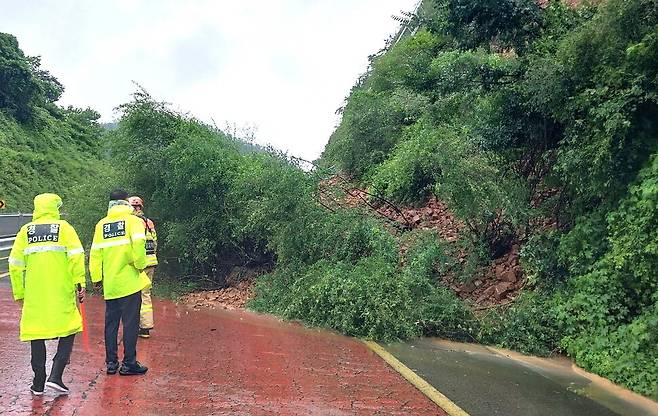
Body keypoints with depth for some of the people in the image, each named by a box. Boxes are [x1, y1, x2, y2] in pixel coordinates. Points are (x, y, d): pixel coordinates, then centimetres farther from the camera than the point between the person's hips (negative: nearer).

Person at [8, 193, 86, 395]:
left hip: (34, 295, 3)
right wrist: (79, 283, -5)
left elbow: (15, 264, 6)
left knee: (36, 335, 10)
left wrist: (19, 293, 13)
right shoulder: (64, 227, -1)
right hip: (61, 293, -2)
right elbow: (76, 256, -10)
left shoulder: (25, 231, 7)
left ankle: (38, 384, 16)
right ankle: (55, 376, -1)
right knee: (68, 331, 9)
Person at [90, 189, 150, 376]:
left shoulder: (101, 225, 8)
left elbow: (95, 253, 5)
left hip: (109, 284, 4)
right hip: (130, 281, -4)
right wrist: (140, 265, -8)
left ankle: (111, 362, 18)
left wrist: (96, 277, 12)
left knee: (111, 323, 13)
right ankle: (129, 364, 6)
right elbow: (138, 243, -21)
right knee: (130, 323, 2)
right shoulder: (133, 220, -4)